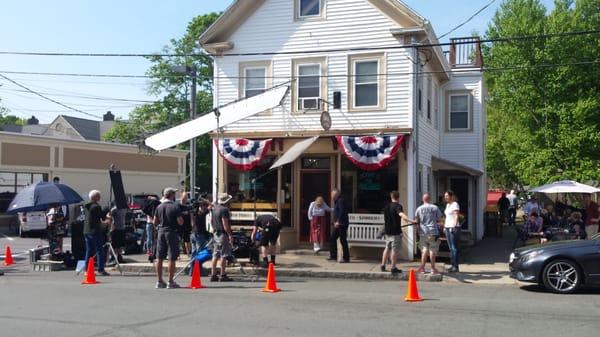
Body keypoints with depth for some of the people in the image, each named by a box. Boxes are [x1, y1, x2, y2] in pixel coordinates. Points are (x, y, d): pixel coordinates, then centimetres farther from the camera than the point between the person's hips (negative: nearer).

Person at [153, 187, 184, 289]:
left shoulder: (159, 207, 6)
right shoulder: (175, 207, -11)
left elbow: (154, 222, 8)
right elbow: (180, 222, -15)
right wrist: (181, 218, 5)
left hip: (161, 232, 6)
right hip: (172, 233, -5)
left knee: (159, 258, 10)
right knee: (172, 258, 0)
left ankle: (159, 281, 15)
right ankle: (170, 282, 1)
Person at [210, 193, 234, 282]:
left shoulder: (215, 209, 13)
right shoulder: (224, 209, -15)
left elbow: (211, 221, 21)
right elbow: (225, 223, -21)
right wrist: (229, 234, -20)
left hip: (216, 234, 9)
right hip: (223, 234, -9)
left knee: (215, 255, 10)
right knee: (223, 255, -4)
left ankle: (213, 275, 12)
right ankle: (223, 275, -2)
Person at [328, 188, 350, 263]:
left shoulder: (340, 201, -13)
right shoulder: (337, 202, 18)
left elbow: (342, 212, -24)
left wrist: (338, 221, -28)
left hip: (342, 224, -10)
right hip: (338, 224, 10)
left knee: (343, 240, -6)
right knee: (332, 239, 10)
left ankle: (346, 258, -1)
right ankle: (333, 256, 15)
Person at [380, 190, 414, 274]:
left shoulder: (387, 207, 12)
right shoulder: (398, 206, -12)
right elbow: (401, 215, -32)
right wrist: (411, 221, -44)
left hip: (387, 231, 7)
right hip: (396, 232, -7)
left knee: (387, 248, 18)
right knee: (395, 250, -1)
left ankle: (383, 265, 22)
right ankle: (393, 267, 1)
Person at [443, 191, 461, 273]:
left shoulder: (455, 204, -8)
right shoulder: (447, 205, 17)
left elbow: (456, 216, -17)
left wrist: (455, 226, -27)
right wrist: (444, 226, 19)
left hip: (453, 227, -9)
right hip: (447, 227, 9)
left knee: (454, 247, -7)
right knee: (450, 248, 9)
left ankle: (456, 267, -5)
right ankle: (453, 265, 14)